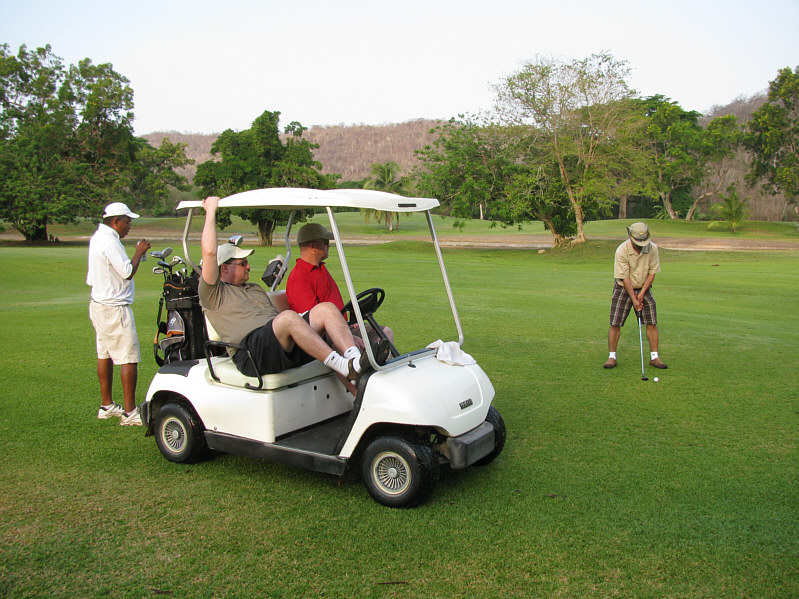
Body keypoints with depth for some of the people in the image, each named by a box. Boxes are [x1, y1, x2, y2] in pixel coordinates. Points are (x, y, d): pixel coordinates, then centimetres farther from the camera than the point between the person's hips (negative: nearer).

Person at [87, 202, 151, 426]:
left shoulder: (97, 237, 14)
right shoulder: (109, 241, -19)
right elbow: (127, 272, -22)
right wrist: (139, 252, -8)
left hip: (99, 304, 11)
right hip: (115, 308, -11)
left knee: (105, 355, 16)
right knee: (129, 358, -8)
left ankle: (106, 405, 25)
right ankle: (129, 412, -7)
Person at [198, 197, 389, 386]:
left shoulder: (255, 289, 37)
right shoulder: (213, 294, 10)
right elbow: (209, 251, -3)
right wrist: (211, 211, 5)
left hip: (287, 348, 7)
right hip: (251, 353, -7)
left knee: (326, 308, -13)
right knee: (288, 316, -36)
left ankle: (354, 358, -35)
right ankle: (346, 368, -40)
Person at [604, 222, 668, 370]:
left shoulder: (652, 248, -12)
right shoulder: (622, 250, -21)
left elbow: (652, 272, -4)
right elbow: (625, 278, -18)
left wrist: (642, 293, -11)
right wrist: (634, 299, -18)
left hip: (644, 288, 3)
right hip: (623, 288, -3)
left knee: (652, 323, -2)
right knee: (615, 323, -6)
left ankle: (654, 357, 8)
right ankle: (612, 356, 6)